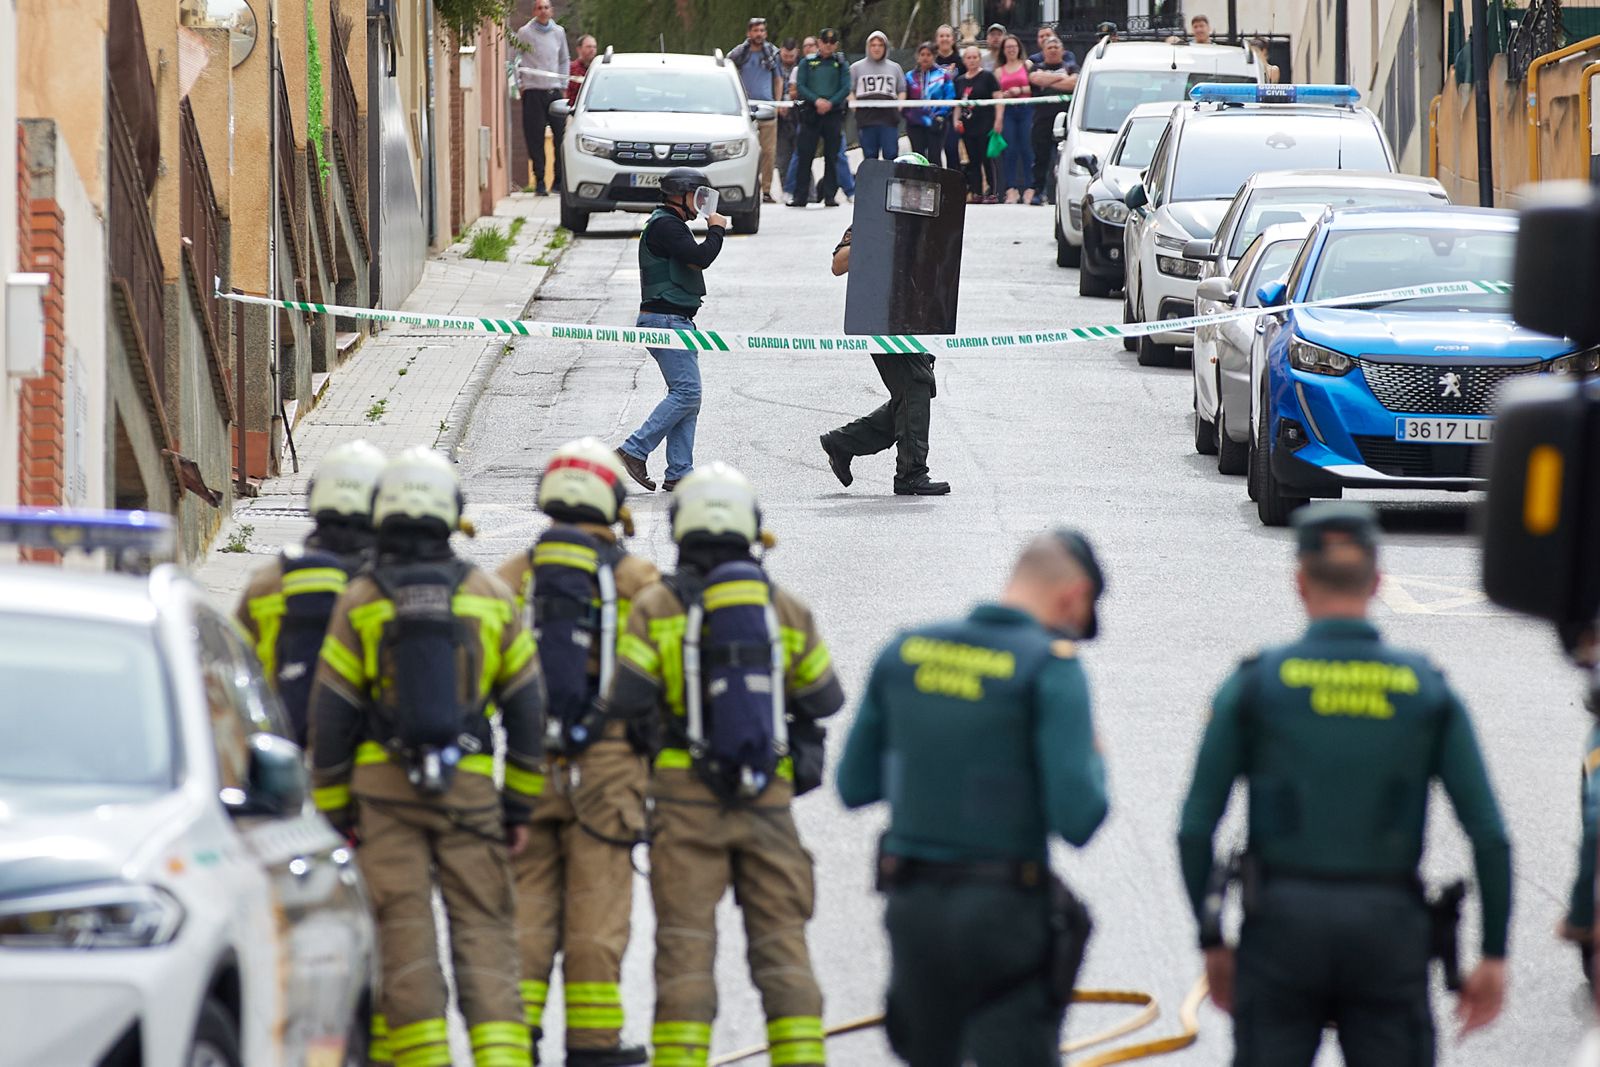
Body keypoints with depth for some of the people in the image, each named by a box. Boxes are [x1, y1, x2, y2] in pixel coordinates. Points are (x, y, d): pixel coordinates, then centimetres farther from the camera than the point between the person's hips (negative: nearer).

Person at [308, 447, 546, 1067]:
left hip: (384, 785, -1)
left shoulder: (359, 603, 0)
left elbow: (330, 717, 1)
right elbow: (526, 708, 8)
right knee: (483, 929, 2)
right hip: (469, 784, 1)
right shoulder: (490, 598, 5)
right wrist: (520, 805, 15)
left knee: (402, 930, -1)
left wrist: (334, 812, 8)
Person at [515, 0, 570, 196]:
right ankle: (539, 182, 0)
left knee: (561, 136, -1)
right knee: (535, 139, -4)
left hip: (555, 91, 3)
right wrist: (520, 84, -2)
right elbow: (516, 60, 5)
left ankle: (560, 181, 8)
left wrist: (563, 86, 14)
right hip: (533, 91, -3)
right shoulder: (525, 33, 0)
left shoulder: (558, 32, 10)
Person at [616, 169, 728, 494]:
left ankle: (679, 472, 4)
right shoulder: (664, 226, -12)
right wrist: (716, 230, -8)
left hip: (677, 321, 11)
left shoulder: (671, 225, 22)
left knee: (687, 396, 6)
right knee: (686, 392, -15)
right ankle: (634, 452, -15)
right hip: (665, 320, -11)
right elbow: (700, 257, -22)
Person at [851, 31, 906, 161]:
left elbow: (902, 90, 18)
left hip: (889, 117, 0)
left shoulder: (895, 68, 16)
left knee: (891, 155, -7)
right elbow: (850, 90, 12)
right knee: (869, 156, 2)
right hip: (866, 117, 0)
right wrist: (853, 104, -5)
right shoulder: (857, 67, 13)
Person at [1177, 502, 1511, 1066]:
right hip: (1388, 929, 1)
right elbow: (1489, 835, -4)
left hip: (1283, 924, -1)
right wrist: (1494, 955, 3)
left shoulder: (1253, 684, -3)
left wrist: (1211, 942, 7)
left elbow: (1195, 829, -4)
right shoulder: (1428, 690, 0)